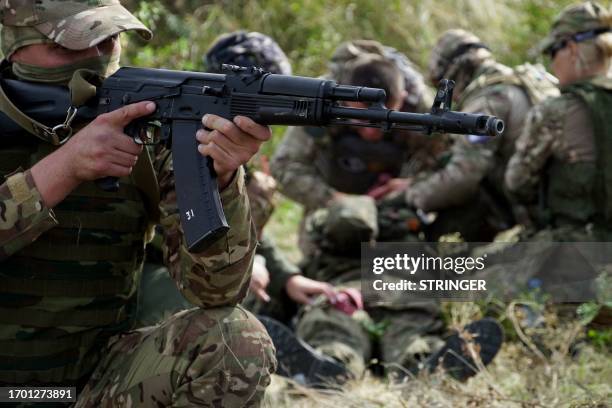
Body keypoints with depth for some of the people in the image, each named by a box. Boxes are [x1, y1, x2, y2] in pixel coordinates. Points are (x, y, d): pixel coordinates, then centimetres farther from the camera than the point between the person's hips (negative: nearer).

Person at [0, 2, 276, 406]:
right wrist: (63, 167, -27)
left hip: (94, 375, 2)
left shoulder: (153, 133, -3)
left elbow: (217, 292, -12)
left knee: (236, 341, -19)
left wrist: (220, 179, -28)